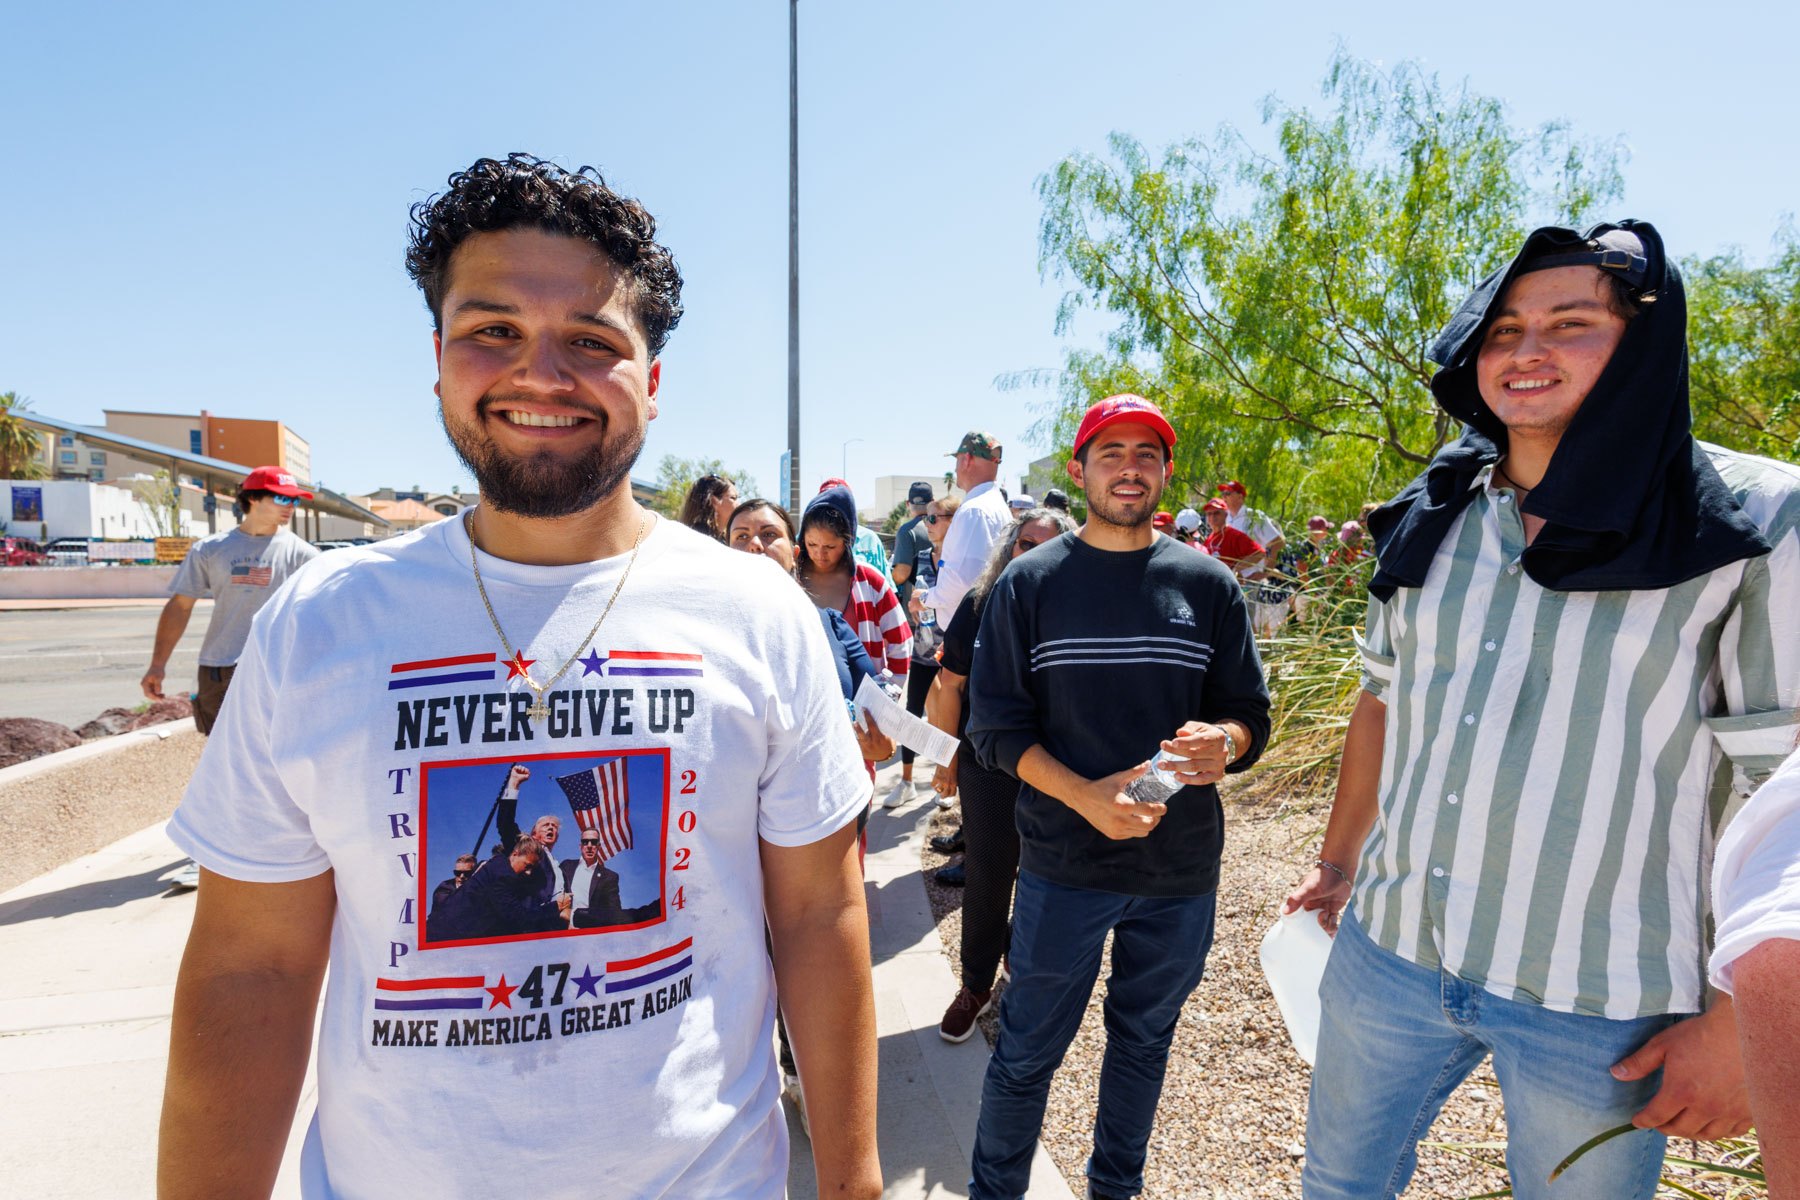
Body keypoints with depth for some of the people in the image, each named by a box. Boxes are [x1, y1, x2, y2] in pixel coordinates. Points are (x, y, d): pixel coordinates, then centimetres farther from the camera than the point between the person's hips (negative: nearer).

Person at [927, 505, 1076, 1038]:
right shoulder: (980, 604, -6)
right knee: (985, 879, 10)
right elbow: (950, 683, 2)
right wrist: (947, 756, 4)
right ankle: (976, 985, 29)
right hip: (988, 767, 0)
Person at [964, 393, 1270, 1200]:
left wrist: (1221, 740, -21)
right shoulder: (1031, 581, -4)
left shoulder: (1209, 585, 1)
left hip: (1181, 866, 3)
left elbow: (1250, 712, 4)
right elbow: (996, 725, -6)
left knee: (1143, 1040, 21)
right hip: (1064, 862, -2)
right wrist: (1087, 797, -21)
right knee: (1028, 1050, 8)